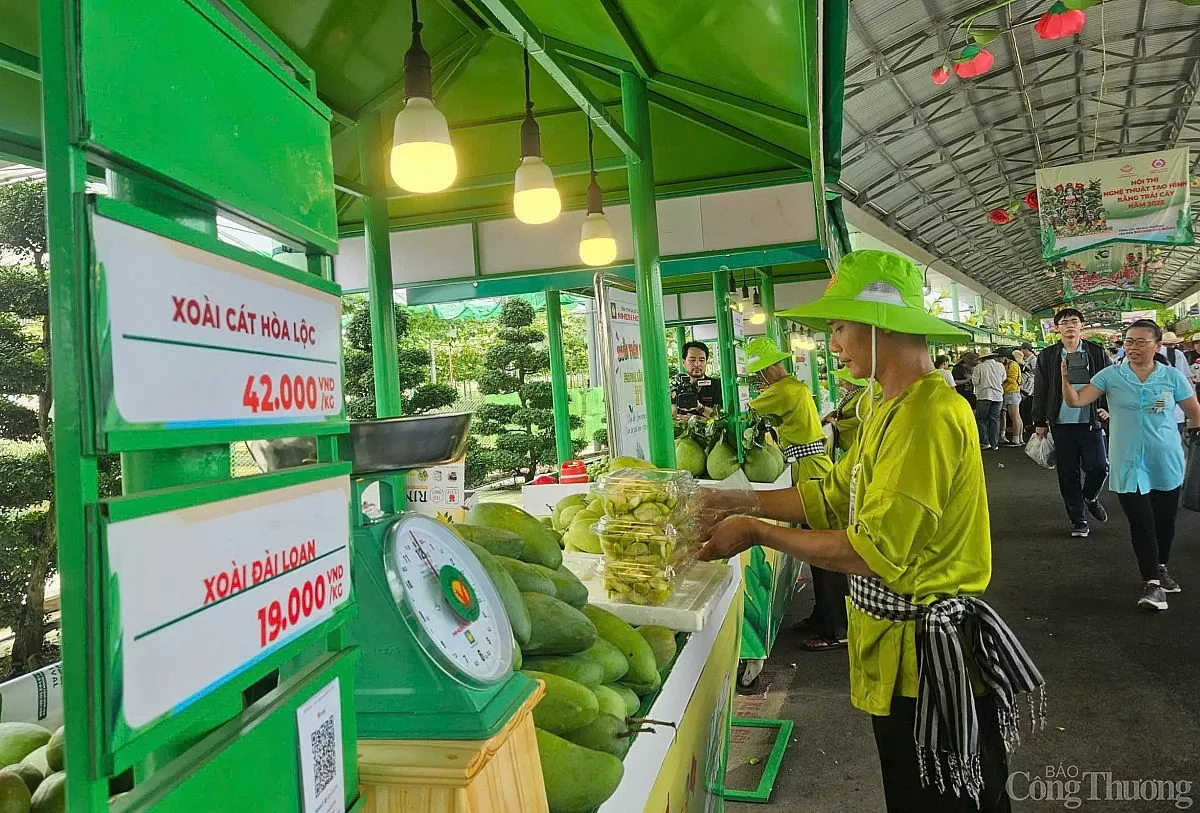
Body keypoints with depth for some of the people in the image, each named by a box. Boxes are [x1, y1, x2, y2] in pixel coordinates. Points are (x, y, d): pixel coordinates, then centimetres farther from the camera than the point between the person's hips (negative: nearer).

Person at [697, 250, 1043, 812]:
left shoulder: (931, 414, -25)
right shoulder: (888, 408, 8)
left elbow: (877, 552, -27)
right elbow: (834, 495, 8)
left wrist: (758, 532, -19)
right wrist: (738, 503, 1)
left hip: (927, 654, -9)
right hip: (894, 646, 9)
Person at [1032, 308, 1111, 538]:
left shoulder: (1097, 352, 2)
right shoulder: (1047, 356, 3)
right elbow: (1040, 391, 7)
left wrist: (1108, 408, -1)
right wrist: (1039, 422, 7)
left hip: (1091, 421, 0)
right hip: (1061, 423, 0)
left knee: (1099, 467, -5)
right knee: (1067, 473, 4)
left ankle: (1090, 497, 27)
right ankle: (1077, 519, 17)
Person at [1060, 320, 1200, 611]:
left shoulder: (1172, 376, -1)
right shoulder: (1111, 376, -3)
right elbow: (1076, 401, -9)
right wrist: (1066, 378, -25)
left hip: (1166, 464, 2)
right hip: (1129, 465, -2)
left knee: (1165, 520, 15)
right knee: (1141, 523, -6)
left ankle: (1161, 568, 36)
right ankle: (1152, 583, 0)